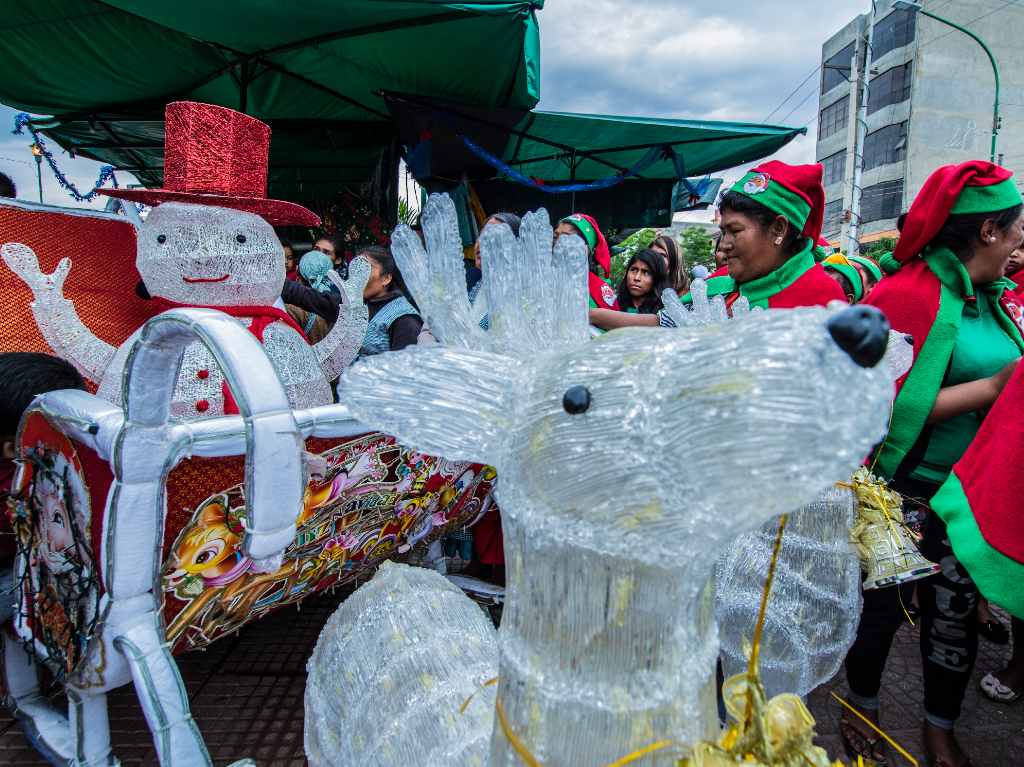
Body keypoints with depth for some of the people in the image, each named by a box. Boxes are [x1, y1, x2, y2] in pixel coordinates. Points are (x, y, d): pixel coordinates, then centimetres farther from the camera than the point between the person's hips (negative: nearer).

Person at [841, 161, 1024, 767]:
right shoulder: (905, 296, -16)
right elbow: (889, 407, -22)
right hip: (903, 493, -6)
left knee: (958, 613, 17)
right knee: (883, 606, 12)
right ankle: (862, 713, 37)